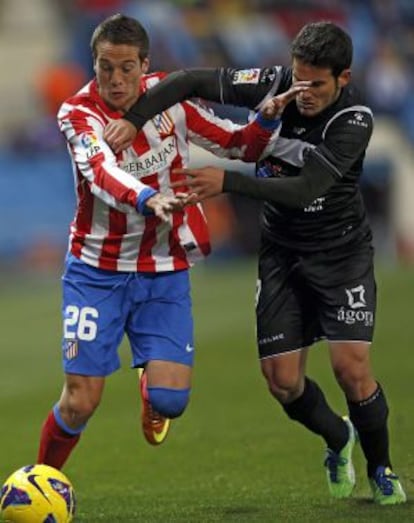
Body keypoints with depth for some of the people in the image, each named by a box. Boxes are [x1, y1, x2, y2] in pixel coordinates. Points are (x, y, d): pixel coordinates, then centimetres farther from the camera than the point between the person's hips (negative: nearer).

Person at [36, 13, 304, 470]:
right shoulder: (78, 114, -14)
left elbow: (237, 145, 5)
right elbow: (101, 173, -35)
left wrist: (267, 119, -16)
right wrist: (148, 200, -54)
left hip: (164, 272, 2)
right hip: (98, 272, -2)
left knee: (169, 401, -11)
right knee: (80, 402, -9)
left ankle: (150, 386, 27)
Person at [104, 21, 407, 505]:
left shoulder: (354, 119, -24)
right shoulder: (275, 85, -15)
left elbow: (305, 189, -33)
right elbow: (191, 82, -11)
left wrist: (227, 182, -40)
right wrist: (133, 119, -24)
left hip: (341, 250, -3)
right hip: (281, 249, 3)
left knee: (351, 367, -15)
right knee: (282, 379, -2)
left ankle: (381, 470, 11)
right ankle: (338, 440, 30)